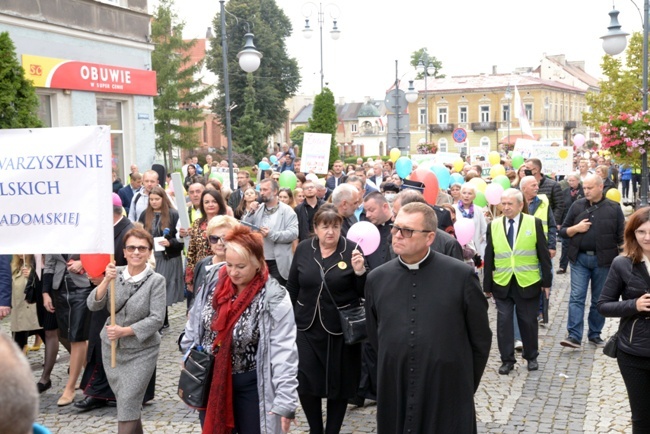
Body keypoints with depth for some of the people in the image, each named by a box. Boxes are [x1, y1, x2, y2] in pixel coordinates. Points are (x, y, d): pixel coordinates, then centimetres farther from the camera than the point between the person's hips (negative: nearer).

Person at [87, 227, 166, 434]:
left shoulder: (156, 280, -13)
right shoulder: (115, 273, -3)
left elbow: (156, 319, -16)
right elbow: (93, 305, -9)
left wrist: (125, 331, -23)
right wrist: (106, 281, -24)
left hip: (141, 351, -4)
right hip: (111, 347, 4)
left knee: (128, 404, -6)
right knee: (124, 401, 17)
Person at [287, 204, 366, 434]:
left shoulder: (352, 250, -8)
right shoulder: (304, 249, -1)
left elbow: (365, 293, -6)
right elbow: (292, 287, 8)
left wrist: (360, 271, -23)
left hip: (341, 330, -2)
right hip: (307, 328, 2)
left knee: (339, 385, 10)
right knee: (305, 384, 4)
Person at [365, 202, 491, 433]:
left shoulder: (461, 276, -8)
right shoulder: (376, 278, 2)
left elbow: (481, 339, 0)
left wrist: (465, 386, 6)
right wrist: (394, 372, 13)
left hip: (449, 399, -3)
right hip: (394, 399, 3)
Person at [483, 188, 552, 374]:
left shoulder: (534, 223, -1)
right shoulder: (494, 225, 3)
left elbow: (543, 253, 1)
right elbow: (489, 257, 5)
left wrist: (546, 281, -1)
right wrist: (487, 285, 4)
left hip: (527, 283, -1)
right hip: (502, 283, 1)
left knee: (528, 321, 9)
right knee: (504, 322, 2)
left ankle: (531, 357, 26)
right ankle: (507, 360, 13)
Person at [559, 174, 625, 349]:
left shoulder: (614, 208, 0)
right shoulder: (577, 206, 4)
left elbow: (621, 236, 2)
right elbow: (563, 231, 9)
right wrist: (576, 228, -12)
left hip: (603, 260, -1)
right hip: (580, 258, 1)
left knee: (599, 300, 9)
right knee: (576, 297, -5)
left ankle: (595, 334, 22)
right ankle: (574, 336, -6)